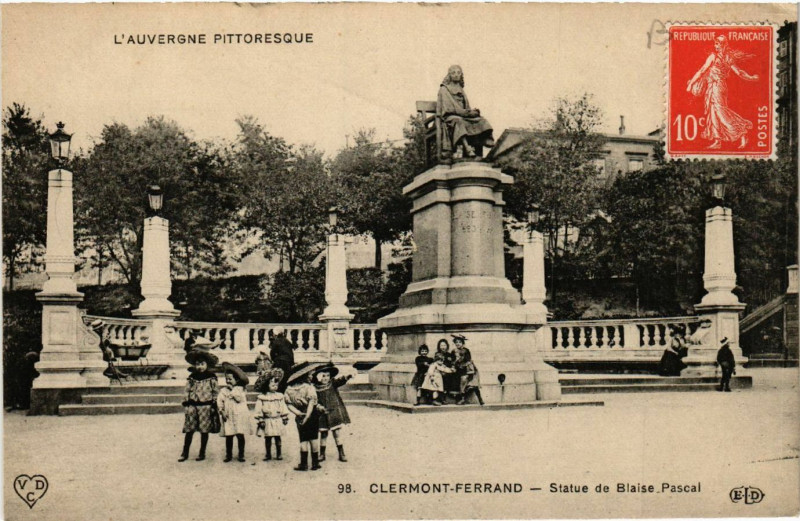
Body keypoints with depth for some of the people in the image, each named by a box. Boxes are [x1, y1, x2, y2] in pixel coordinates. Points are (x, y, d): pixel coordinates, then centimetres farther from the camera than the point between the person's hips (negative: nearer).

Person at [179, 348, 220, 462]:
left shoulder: (211, 377, 1)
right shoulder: (191, 377, 7)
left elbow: (216, 392, 2)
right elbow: (186, 391, 8)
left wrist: (214, 405, -3)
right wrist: (186, 405, 1)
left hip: (206, 406, -2)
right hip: (192, 405, 2)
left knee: (204, 430, 3)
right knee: (189, 430, 2)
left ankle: (202, 453, 15)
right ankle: (185, 453, 9)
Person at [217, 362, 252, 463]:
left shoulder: (241, 389, 0)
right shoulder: (223, 390, 9)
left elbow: (239, 399, -16)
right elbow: (219, 401, 2)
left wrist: (232, 390, -10)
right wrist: (221, 411, -11)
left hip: (239, 416, -2)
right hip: (228, 416, 2)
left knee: (240, 435, -1)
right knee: (228, 436, 3)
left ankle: (241, 455, 8)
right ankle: (229, 455, 14)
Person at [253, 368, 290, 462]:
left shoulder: (280, 396, 6)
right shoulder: (261, 397, -5)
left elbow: (283, 408, 11)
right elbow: (258, 410, -5)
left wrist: (285, 417, 8)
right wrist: (260, 420, -9)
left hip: (278, 421, 2)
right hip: (267, 421, -2)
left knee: (277, 438, 5)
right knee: (267, 438, 5)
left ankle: (278, 454, 15)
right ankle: (268, 454, 16)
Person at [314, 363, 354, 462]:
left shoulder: (333, 383, -4)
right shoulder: (316, 388, -3)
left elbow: (341, 381, -25)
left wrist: (348, 377, -44)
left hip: (335, 413, -1)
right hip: (323, 414, 1)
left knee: (337, 433, 1)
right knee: (323, 434, 8)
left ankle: (341, 454, 10)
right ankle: (322, 454, 23)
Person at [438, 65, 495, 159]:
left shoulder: (461, 90, 25)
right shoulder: (444, 89, 3)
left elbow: (467, 107, 20)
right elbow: (450, 107, -9)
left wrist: (472, 111, -5)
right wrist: (467, 112, -16)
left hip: (463, 115, 7)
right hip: (450, 116, -7)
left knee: (481, 120, -17)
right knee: (458, 121, -40)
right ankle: (467, 148, -58)